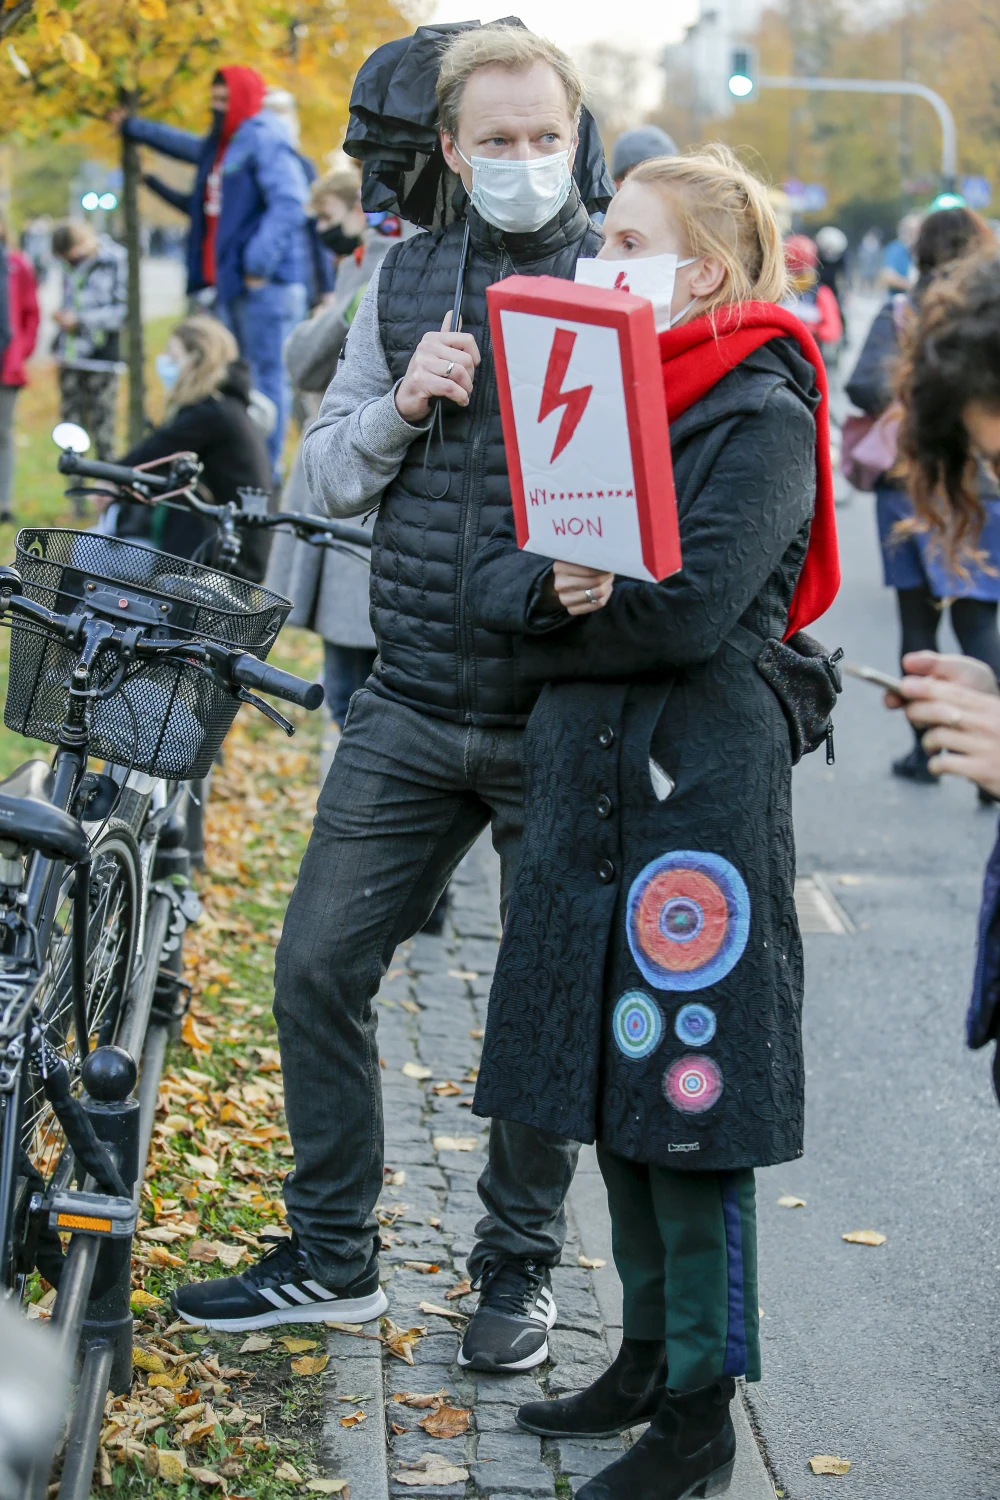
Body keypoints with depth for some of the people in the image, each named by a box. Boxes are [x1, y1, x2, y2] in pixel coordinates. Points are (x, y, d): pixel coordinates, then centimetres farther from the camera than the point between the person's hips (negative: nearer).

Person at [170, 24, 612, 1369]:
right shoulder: (405, 278, 7)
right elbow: (330, 475, 10)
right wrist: (403, 403, -10)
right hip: (411, 709, 4)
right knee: (319, 967, 4)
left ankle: (519, 1269, 25)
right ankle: (332, 1257, 20)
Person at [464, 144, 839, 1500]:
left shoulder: (763, 418, -8)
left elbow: (693, 608, -20)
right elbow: (495, 575, 4)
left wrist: (559, 619, -9)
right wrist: (554, 591, -17)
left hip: (702, 784, -8)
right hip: (588, 776, 8)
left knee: (689, 1099, -3)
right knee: (613, 1091, 14)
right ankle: (648, 1354, 28)